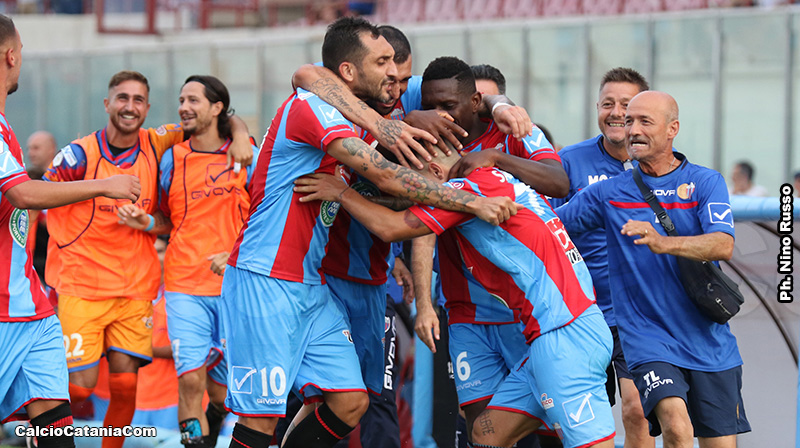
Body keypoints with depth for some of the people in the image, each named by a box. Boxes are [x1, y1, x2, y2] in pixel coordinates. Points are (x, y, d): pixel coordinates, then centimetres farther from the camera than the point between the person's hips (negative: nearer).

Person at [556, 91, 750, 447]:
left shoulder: (706, 182, 0)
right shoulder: (608, 193, 5)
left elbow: (723, 245, -16)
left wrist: (663, 242, -32)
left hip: (709, 343, 1)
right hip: (646, 336, -1)